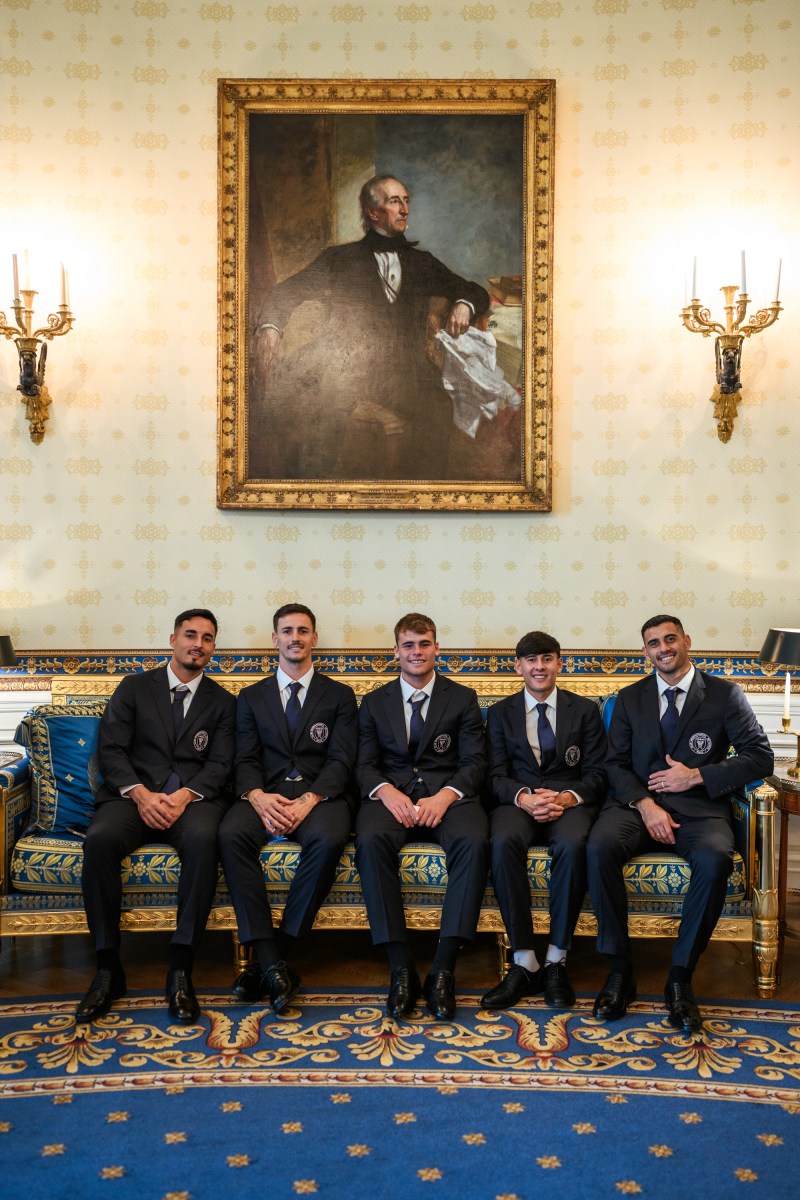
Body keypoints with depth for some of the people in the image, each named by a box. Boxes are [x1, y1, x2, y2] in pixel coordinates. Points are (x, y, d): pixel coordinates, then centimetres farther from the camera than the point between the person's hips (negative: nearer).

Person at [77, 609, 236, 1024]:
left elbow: (220, 765, 5)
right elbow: (111, 750, 4)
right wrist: (141, 794, -14)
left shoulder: (222, 702, 16)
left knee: (202, 838, -36)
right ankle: (107, 969, -20)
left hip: (194, 798, 0)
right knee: (99, 839, -33)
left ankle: (180, 970, -30)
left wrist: (184, 796, -16)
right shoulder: (134, 687, 15)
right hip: (134, 795, 1)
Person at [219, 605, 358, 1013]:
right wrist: (258, 795, -16)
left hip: (321, 793, -1)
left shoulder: (339, 696, 14)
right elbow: (245, 760, 7)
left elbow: (340, 761, 2)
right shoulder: (251, 697, 19)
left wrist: (309, 800, -18)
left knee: (328, 839, -36)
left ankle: (269, 957, -26)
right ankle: (271, 961, -32)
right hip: (266, 794, 2)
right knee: (232, 834, -32)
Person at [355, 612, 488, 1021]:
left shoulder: (462, 699, 14)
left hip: (447, 794, 0)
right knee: (371, 841, -34)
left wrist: (445, 796, -16)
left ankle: (443, 969, -30)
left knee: (474, 842, -34)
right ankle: (401, 968, -29)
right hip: (391, 794, 1)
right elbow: (365, 765, 9)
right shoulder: (374, 703, 18)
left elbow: (474, 761, 4)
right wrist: (387, 792, -14)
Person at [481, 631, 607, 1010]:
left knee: (572, 845, -37)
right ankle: (524, 963, -27)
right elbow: (496, 776, 6)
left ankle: (556, 961, -23)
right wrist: (523, 797, -17)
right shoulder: (500, 713, 16)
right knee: (503, 843, -35)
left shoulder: (585, 710, 14)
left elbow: (596, 775, 6)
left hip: (570, 802, -1)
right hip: (518, 802, 1)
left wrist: (567, 797, -15)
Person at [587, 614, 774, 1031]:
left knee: (715, 859, -36)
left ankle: (681, 977, -20)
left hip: (699, 807, -2)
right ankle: (620, 969, -17)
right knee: (599, 848, -31)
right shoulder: (630, 699, 15)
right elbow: (615, 763, 8)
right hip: (637, 804, 2)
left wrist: (697, 776, -10)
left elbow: (760, 757, 0)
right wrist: (645, 805, -11)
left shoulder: (724, 694, 7)